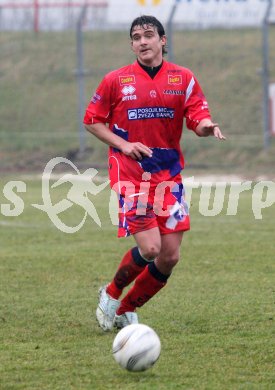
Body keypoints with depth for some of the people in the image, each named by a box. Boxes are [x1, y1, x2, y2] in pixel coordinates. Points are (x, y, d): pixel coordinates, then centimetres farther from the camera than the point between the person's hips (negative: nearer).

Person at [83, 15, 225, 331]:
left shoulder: (183, 79, 4)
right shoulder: (116, 80, 0)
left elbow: (199, 119, -2)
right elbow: (92, 121, 6)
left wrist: (206, 126, -27)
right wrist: (123, 145, -9)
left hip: (168, 175, 3)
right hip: (130, 174, -3)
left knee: (170, 256, -1)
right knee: (149, 248, -16)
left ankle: (126, 310, 20)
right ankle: (112, 294, 13)